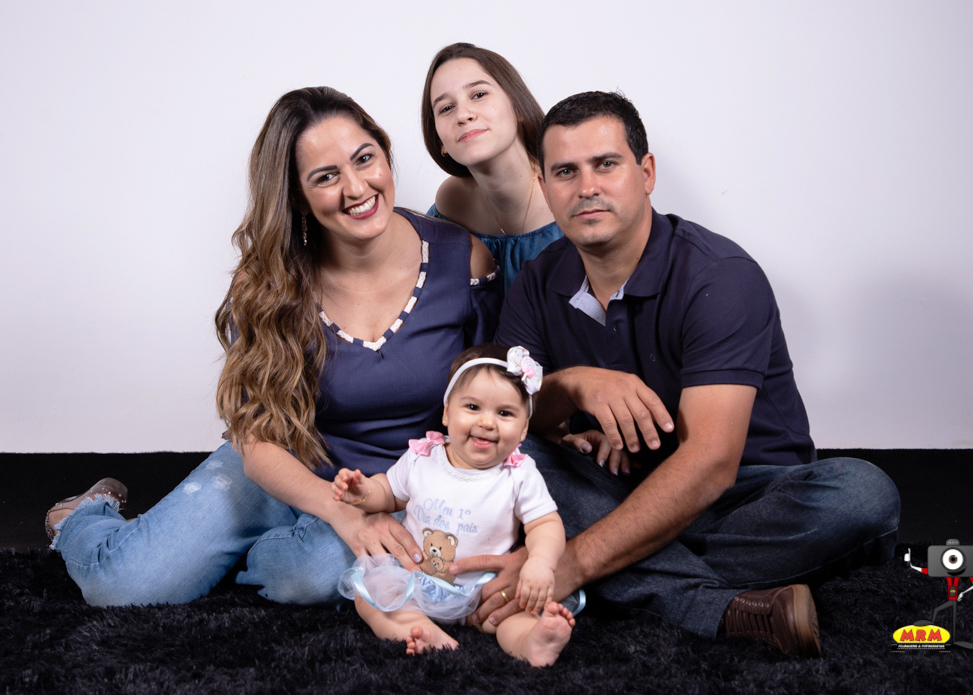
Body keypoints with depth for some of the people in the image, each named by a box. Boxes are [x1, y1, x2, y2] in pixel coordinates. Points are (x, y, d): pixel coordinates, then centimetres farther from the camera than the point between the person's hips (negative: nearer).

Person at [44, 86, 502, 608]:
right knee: (117, 584, -14)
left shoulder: (463, 257, -13)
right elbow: (258, 442, -13)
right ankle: (80, 520, 26)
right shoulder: (270, 284, -12)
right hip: (286, 477, 1)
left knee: (318, 572, -34)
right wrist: (343, 510, -31)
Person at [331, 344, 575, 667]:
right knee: (366, 587, -20)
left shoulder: (521, 476, -8)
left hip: (482, 592, -2)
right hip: (412, 579, 2)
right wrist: (365, 492, -9)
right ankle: (419, 630, -40)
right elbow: (390, 493, 14)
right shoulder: (420, 459, -3)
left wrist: (541, 563, -31)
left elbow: (546, 524, -11)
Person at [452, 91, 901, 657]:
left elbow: (709, 462, -29)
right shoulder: (540, 282, 1)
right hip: (615, 492, 4)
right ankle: (727, 608, -33)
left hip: (745, 492, -4)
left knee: (861, 495, -34)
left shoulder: (721, 277, -19)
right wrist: (577, 384, -28)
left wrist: (571, 564, -37)